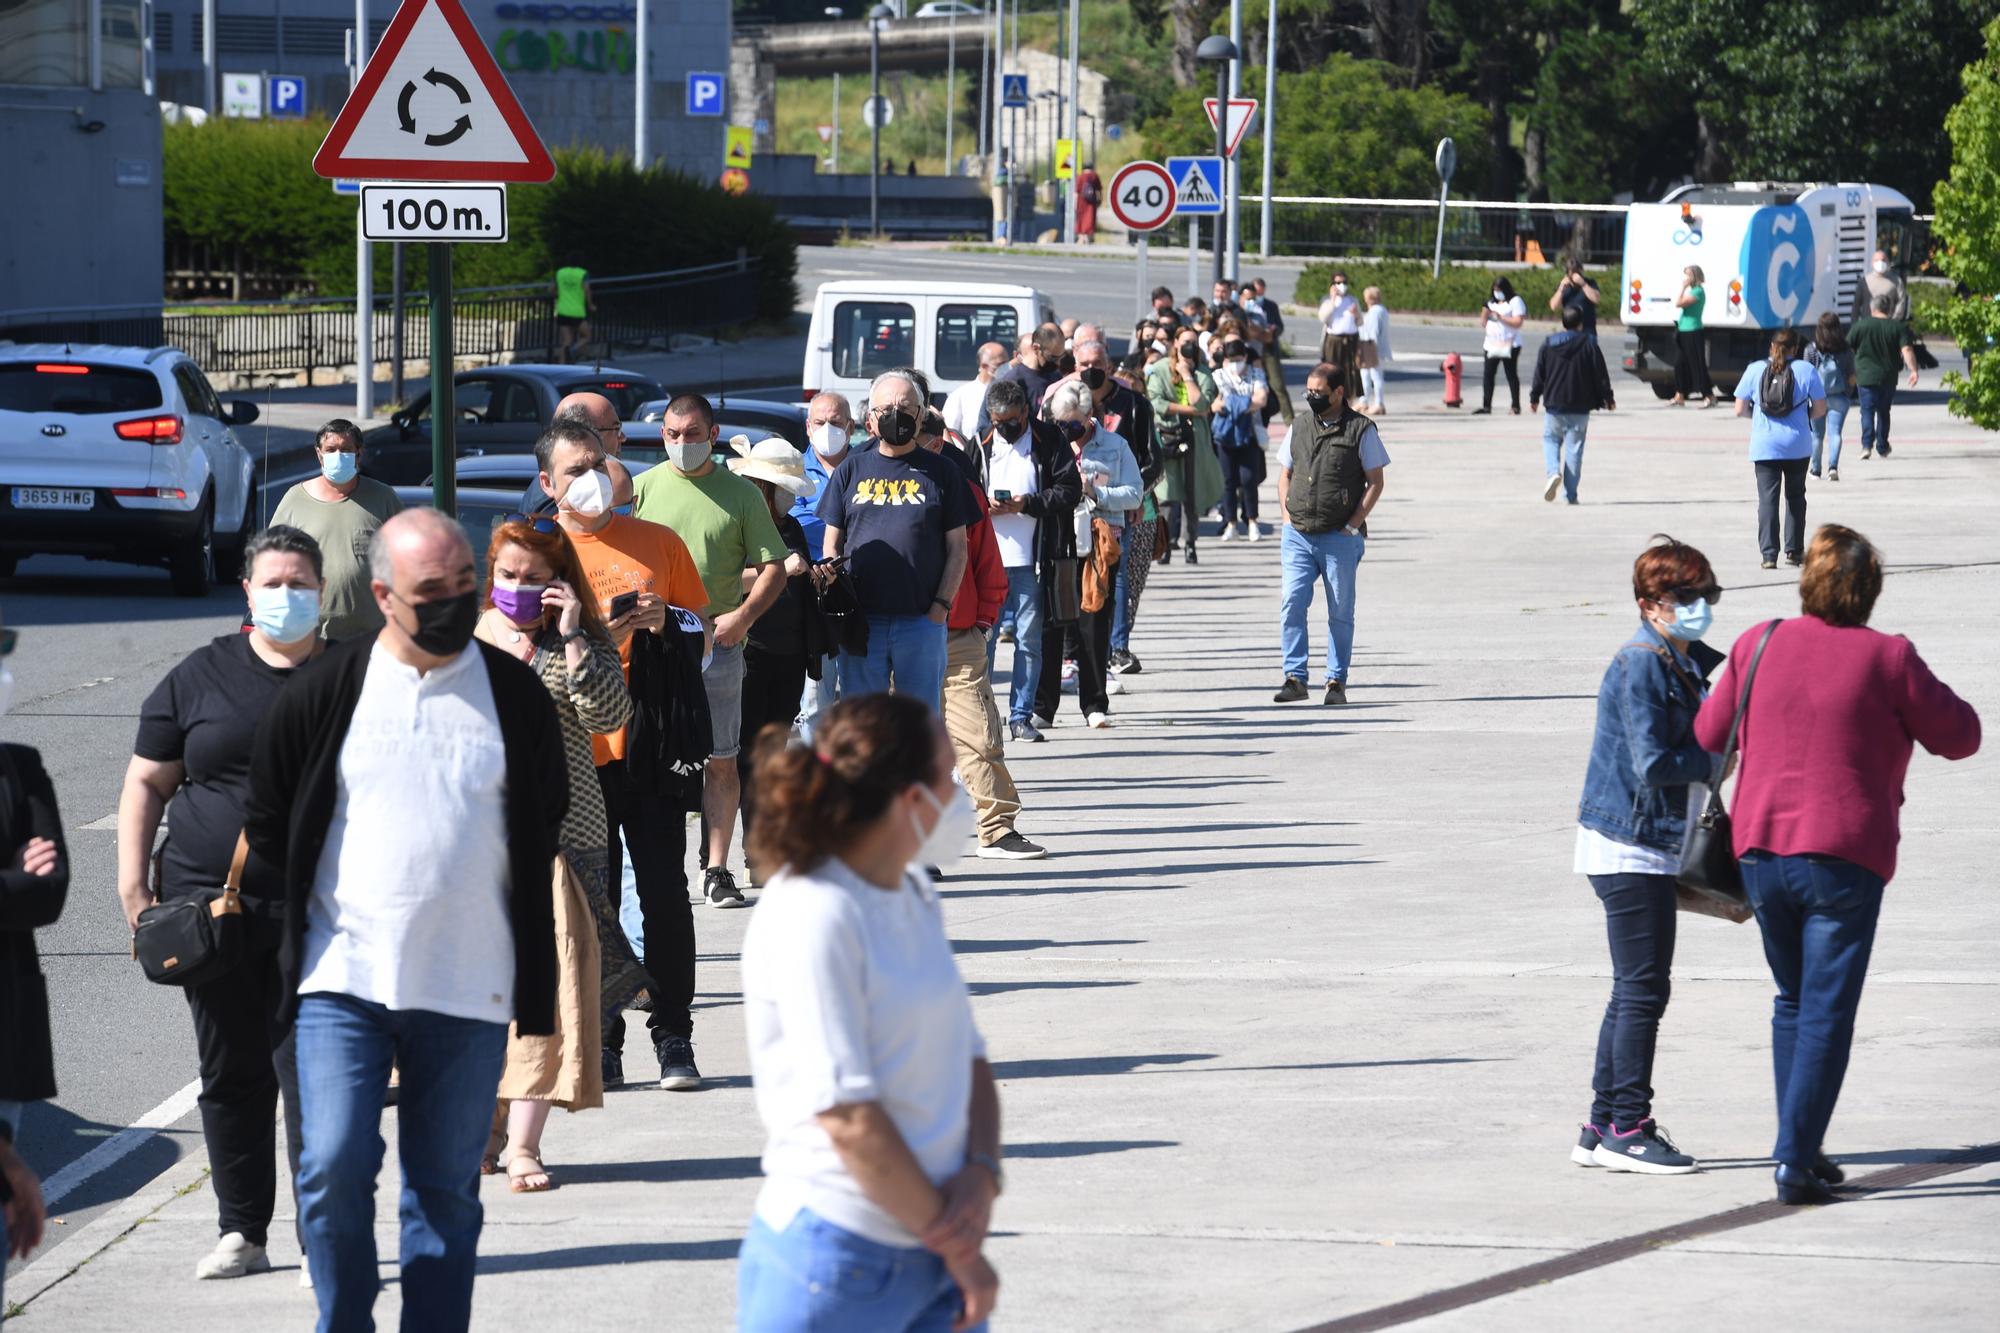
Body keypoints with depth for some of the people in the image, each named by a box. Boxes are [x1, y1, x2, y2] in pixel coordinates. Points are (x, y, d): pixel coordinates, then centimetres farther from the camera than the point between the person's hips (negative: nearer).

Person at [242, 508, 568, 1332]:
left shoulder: (515, 695, 4)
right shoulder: (324, 692, 0)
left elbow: (545, 828, 14)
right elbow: (267, 826, 12)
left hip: (468, 987, 1)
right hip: (344, 981, -1)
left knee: (446, 1190, 6)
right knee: (333, 1171, -10)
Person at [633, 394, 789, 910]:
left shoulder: (740, 495, 6)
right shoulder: (643, 489, 8)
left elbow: (774, 567, 6)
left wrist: (743, 616, -9)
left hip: (717, 648, 0)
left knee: (721, 763, 2)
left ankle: (717, 870, 7)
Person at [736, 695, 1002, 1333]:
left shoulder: (915, 897, 11)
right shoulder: (812, 916, -15)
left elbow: (968, 1054, 13)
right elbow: (848, 1119, -19)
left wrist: (981, 1175, -6)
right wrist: (955, 1245, -12)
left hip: (930, 1258, 8)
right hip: (832, 1261, -8)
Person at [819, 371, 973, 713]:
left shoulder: (941, 472, 7)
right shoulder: (851, 470, 11)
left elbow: (957, 548, 6)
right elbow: (831, 545, 13)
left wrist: (940, 606, -4)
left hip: (922, 620, -1)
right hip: (860, 622, 1)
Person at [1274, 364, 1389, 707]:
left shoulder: (1361, 431, -1)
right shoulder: (1299, 429, 12)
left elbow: (1375, 483, 0)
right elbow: (1285, 476, 20)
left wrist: (1352, 526, -8)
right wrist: (1288, 517, 5)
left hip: (1341, 538, -3)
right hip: (1298, 536, 3)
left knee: (1340, 611, 3)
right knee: (1291, 604, -8)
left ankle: (1336, 682, 11)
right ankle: (1295, 677, -3)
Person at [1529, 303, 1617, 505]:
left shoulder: (1549, 344, -1)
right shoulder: (1589, 345, -5)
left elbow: (1539, 374, 3)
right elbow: (1601, 376, -2)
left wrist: (1534, 398, 15)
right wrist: (1608, 399, 10)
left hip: (1555, 405, 0)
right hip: (1580, 408, 0)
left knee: (1550, 439, 17)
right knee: (1574, 447, 5)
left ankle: (1553, 472, -13)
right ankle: (1570, 494, 3)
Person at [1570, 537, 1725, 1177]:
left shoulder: (1676, 666, 15)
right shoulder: (1641, 666, -16)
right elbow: (1653, 764, -22)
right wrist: (1715, 764, -9)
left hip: (1650, 847, 10)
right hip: (1631, 848, -10)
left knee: (1635, 991, 12)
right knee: (1643, 989, -6)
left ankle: (1604, 1127, 17)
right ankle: (1627, 1128, -1)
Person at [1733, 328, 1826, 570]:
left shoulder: (1754, 370, 0)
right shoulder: (1806, 370, -2)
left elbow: (1740, 409, 1)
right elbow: (1820, 409, 0)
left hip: (1764, 446, 0)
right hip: (1797, 446, 0)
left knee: (1767, 498, 0)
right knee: (1795, 496, 16)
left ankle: (1769, 554, -9)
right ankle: (1793, 550, 19)